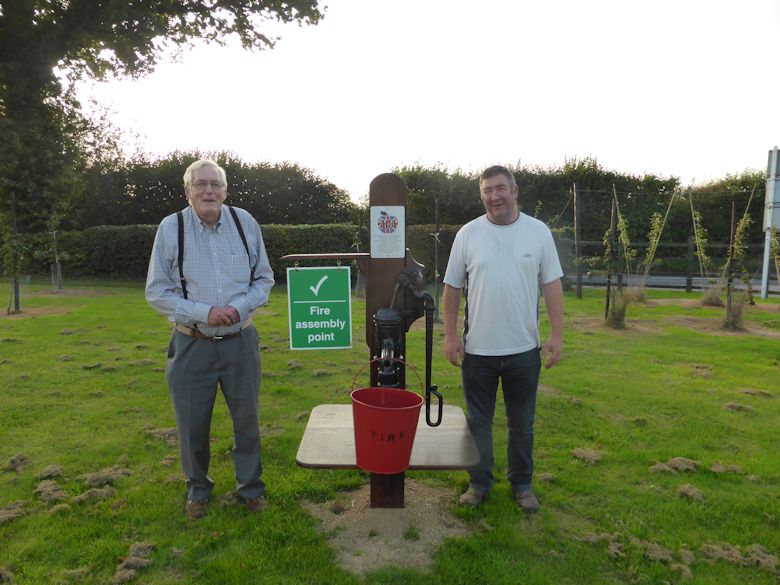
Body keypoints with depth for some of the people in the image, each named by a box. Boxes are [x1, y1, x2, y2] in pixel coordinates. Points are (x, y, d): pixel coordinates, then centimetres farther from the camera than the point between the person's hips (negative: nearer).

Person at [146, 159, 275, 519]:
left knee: (247, 418, 12)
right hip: (192, 345, -1)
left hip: (240, 341, 1)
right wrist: (203, 312, -16)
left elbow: (264, 278, 6)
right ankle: (198, 488, 37)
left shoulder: (245, 222, -1)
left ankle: (250, 485, 34)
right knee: (192, 422, 11)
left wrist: (240, 307, -13)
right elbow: (156, 291, -3)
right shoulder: (171, 228, -6)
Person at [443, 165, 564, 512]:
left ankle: (521, 484, 33)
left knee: (522, 424, 15)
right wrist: (450, 334, -3)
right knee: (478, 422, 13)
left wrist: (557, 334, -4)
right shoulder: (468, 234, -2)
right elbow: (452, 288, 1)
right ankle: (479, 483, 30)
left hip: (524, 349, 1)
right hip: (477, 349, 0)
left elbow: (552, 285, 2)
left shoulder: (538, 232, 0)